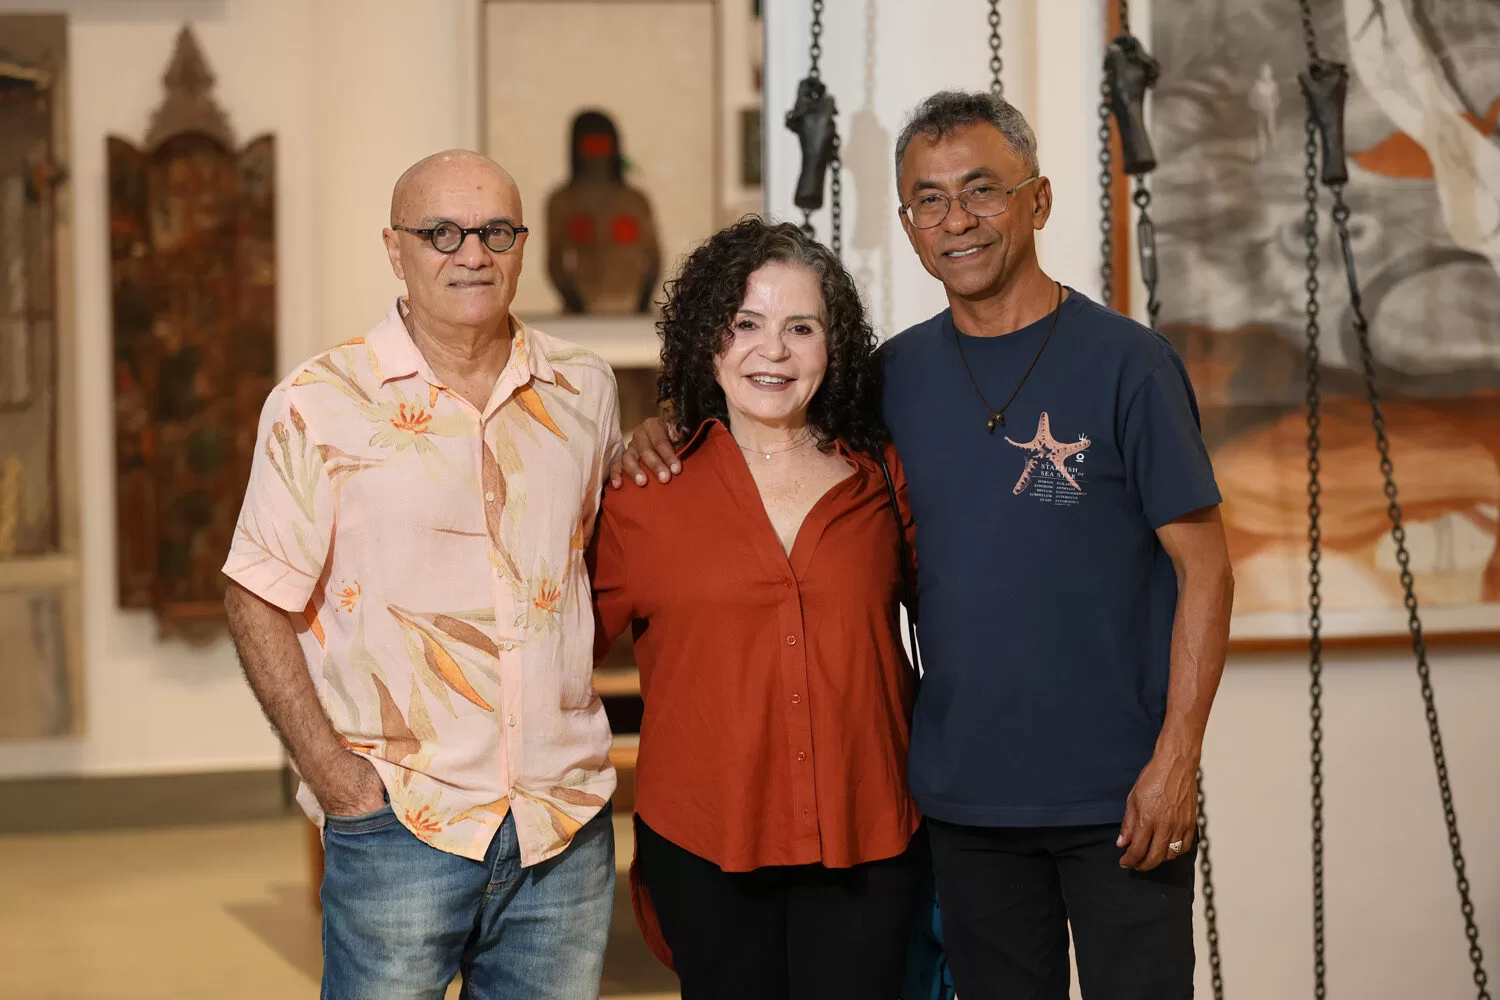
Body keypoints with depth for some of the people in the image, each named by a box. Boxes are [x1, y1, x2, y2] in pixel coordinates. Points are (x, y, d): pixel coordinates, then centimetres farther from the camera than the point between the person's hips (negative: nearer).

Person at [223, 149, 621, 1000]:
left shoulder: (584, 390, 8)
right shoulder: (322, 405, -4)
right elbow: (260, 603, -3)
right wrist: (330, 767, -9)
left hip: (569, 828, 4)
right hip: (399, 828, -3)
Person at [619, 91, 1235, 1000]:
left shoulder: (1126, 361, -6)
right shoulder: (899, 373, 6)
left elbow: (1204, 566, -6)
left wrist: (1176, 760, -13)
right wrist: (671, 433, 3)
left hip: (1119, 796, -4)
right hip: (966, 794, 4)